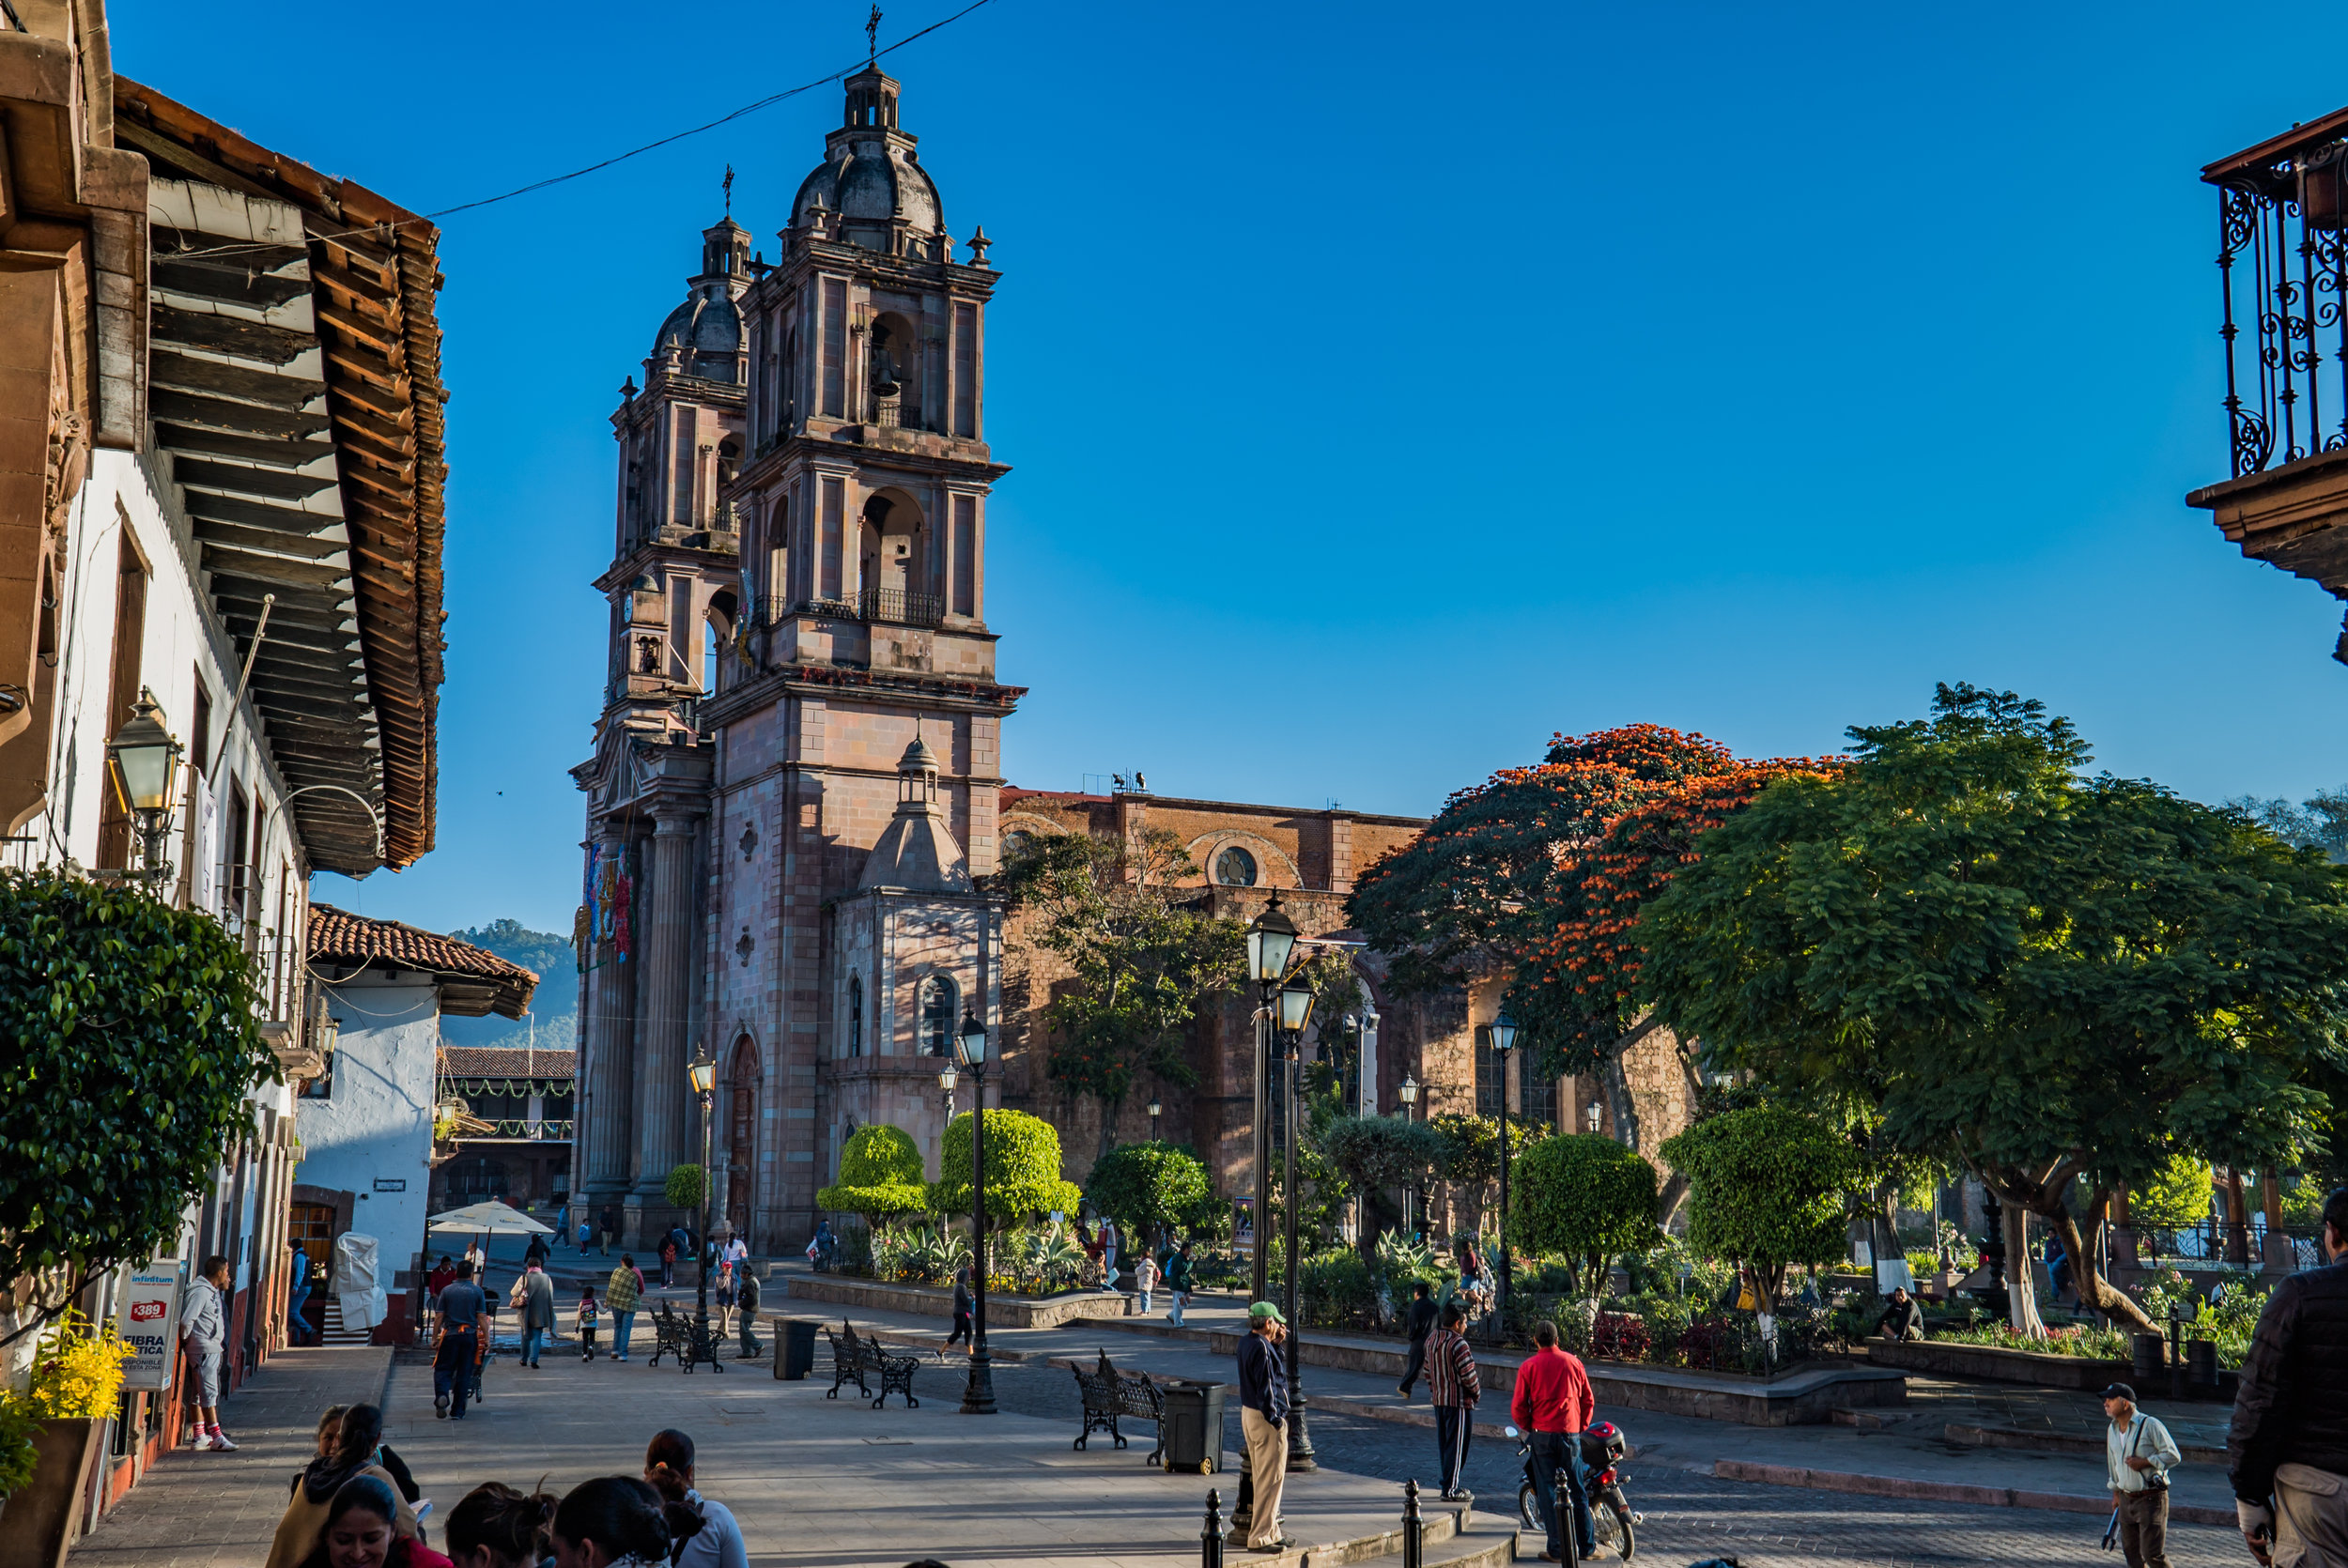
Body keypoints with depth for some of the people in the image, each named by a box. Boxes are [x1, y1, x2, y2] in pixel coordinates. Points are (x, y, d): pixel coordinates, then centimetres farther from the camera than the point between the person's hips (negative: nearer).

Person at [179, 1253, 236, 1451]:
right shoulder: (200, 1291, -15)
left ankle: (200, 1435, 17)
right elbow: (187, 1320, -20)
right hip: (203, 1349, -10)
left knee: (200, 1393, 13)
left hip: (213, 1348, 10)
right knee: (209, 1392, -9)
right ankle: (216, 1437, -11)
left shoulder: (212, 1291, 17)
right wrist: (185, 1339, -8)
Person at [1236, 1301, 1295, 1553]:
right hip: (1265, 1419, -10)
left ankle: (1270, 1532, 26)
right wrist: (1275, 1418, -17)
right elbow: (1266, 1388, -22)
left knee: (1261, 1477, 17)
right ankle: (1260, 1537, -1)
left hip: (1248, 1413, 10)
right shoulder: (1262, 1348, -21)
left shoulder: (1246, 1343, 9)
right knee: (1271, 1479, -4)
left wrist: (1276, 1343, 11)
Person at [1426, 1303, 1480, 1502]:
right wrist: (1477, 1393, -3)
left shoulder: (1431, 1340, 7)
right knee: (1456, 1446, -2)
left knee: (1444, 1444, 15)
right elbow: (1468, 1375, -19)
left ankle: (1448, 1484, 23)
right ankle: (1451, 1490, 0)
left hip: (1439, 1400, 8)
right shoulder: (1458, 1344, -20)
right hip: (1459, 1401, -8)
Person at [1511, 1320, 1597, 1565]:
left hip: (1542, 1433, -2)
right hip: (1571, 1432, 2)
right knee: (1577, 1490, 11)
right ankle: (1586, 1546, 15)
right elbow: (1588, 1400, 6)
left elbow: (1518, 1407, -5)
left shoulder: (1529, 1367, -4)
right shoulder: (1573, 1362, 2)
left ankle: (1557, 1549, 2)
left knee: (1548, 1491, 3)